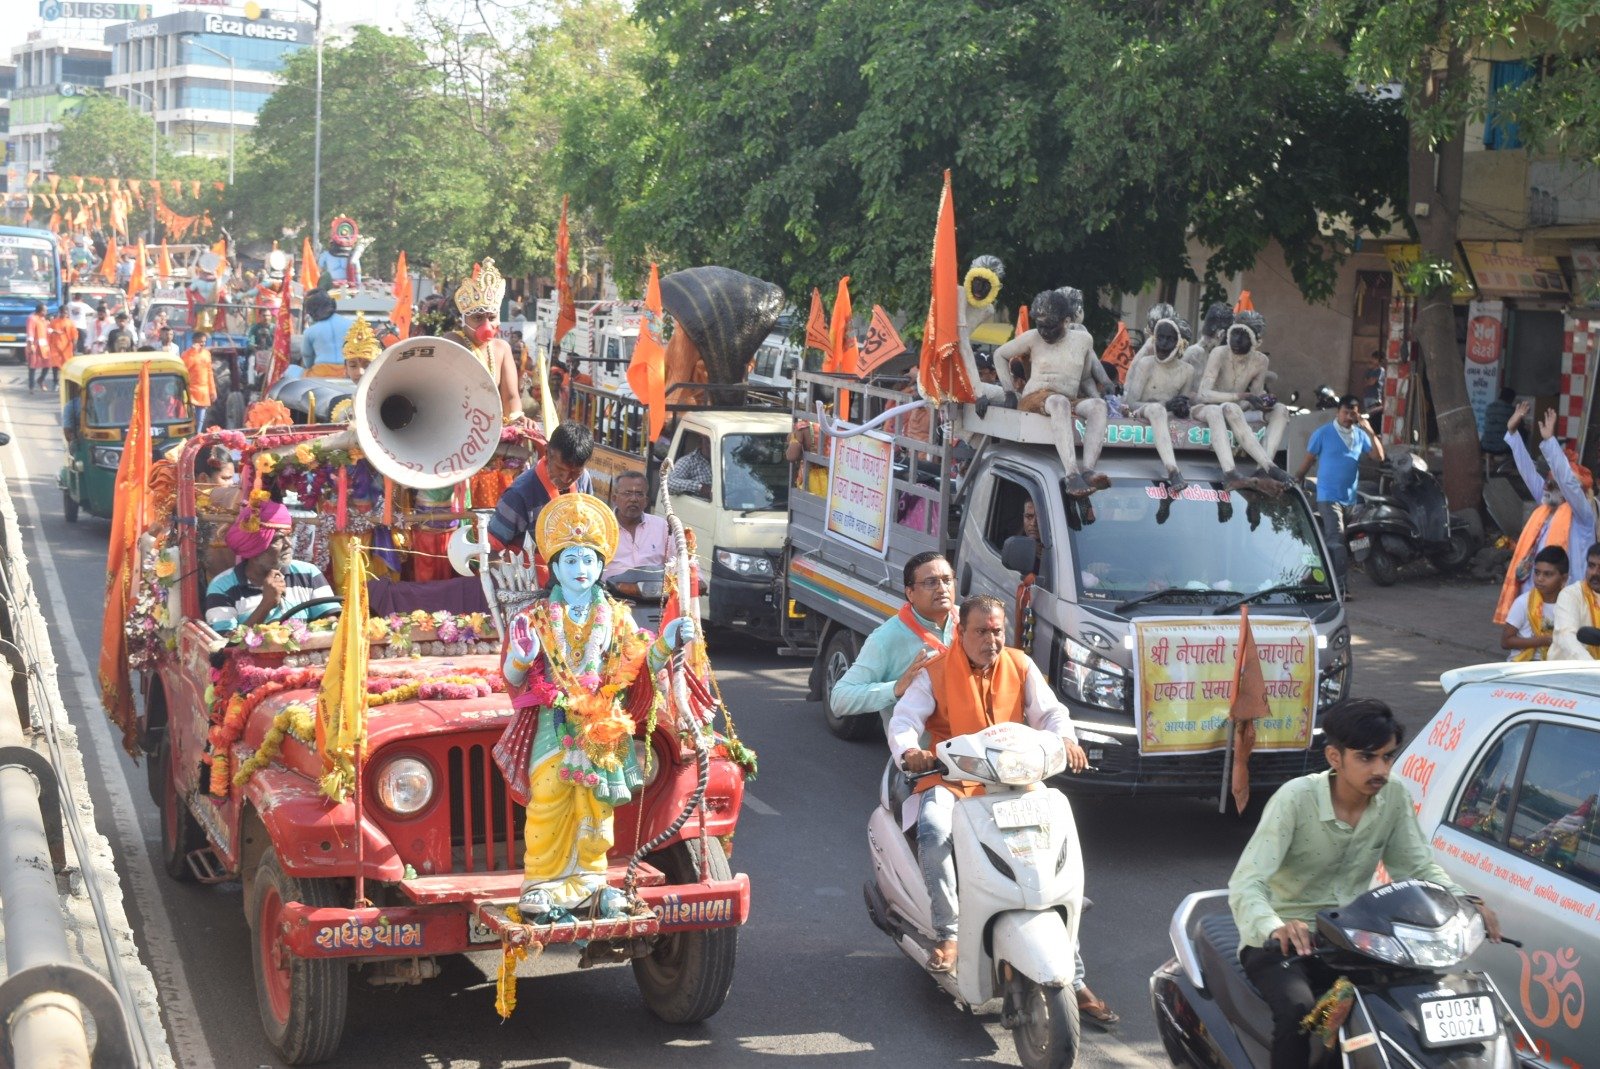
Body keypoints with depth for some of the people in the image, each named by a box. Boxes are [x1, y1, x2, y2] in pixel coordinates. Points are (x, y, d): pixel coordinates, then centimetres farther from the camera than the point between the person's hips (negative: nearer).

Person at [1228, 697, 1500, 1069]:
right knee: (1298, 1010, -33)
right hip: (1278, 941, -5)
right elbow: (1245, 884, -28)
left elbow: (1418, 867, 4)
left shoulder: (1394, 797, -4)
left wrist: (1464, 902, -18)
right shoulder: (1295, 798, -20)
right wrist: (1275, 927, -49)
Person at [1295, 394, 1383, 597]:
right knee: (1337, 541, -16)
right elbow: (1308, 460, 2)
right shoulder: (1323, 433, -4)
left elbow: (1379, 456, 0)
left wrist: (1370, 432, -12)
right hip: (1328, 496, -5)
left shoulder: (1360, 435, 7)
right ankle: (1342, 586, -22)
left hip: (1350, 497, 5)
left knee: (1332, 542, 12)